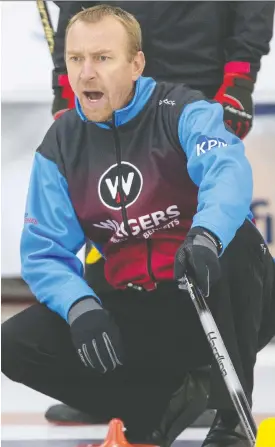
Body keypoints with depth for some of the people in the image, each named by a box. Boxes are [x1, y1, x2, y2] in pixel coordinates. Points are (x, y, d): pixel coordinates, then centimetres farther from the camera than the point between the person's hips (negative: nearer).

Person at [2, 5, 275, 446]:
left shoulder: (182, 111, -12)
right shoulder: (60, 146, 2)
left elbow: (228, 170, -34)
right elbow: (44, 252, -1)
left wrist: (206, 237, -56)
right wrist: (81, 307, -23)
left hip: (215, 304, -4)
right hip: (137, 314, 4)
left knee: (237, 241, -37)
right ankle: (167, 400, -3)